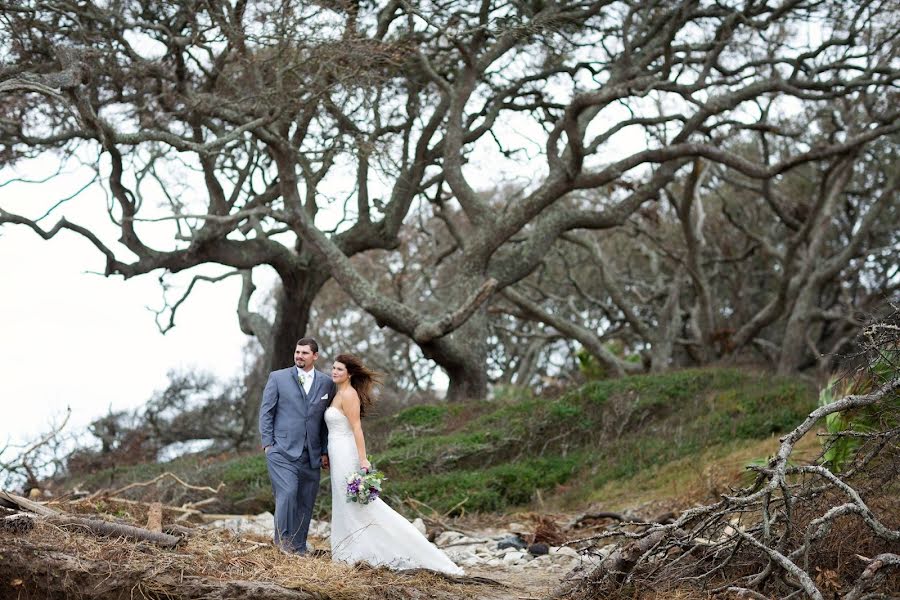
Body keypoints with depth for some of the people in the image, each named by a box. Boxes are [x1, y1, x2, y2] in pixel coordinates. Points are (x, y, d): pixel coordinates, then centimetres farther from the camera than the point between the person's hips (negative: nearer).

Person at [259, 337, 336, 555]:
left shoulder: (326, 383, 10)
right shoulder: (278, 378, 4)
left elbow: (327, 420, 12)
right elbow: (266, 412, 4)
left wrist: (325, 451, 8)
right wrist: (267, 443, -4)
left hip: (311, 455, 3)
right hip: (282, 451, -3)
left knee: (305, 503, 6)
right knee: (287, 493, -19)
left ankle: (298, 548, 16)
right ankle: (283, 542, -7)